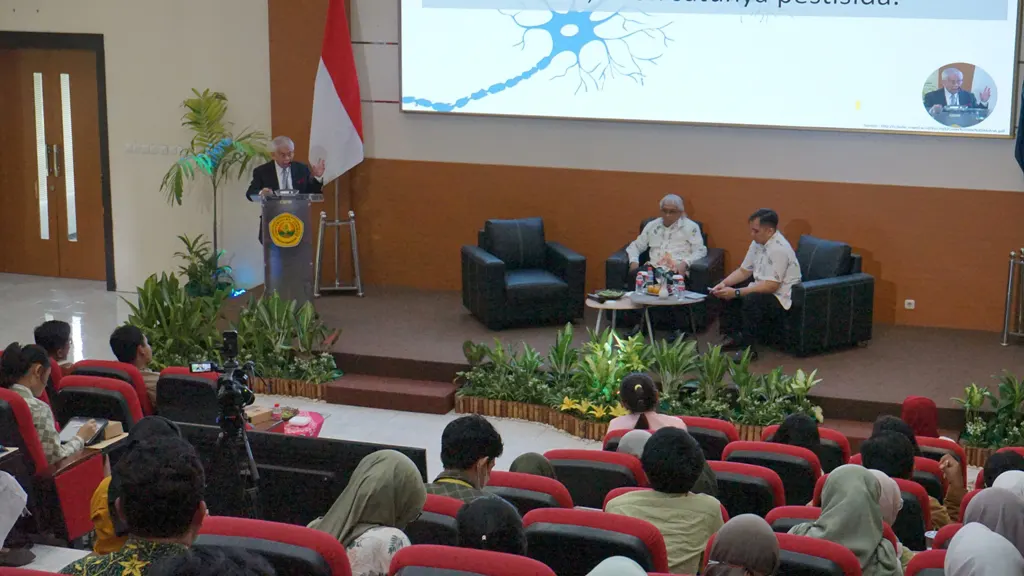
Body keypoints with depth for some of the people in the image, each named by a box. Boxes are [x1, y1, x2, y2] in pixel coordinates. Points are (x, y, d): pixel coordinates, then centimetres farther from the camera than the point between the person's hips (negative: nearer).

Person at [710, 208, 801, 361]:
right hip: (760, 289, 10)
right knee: (723, 291, 8)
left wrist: (736, 292, -30)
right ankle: (733, 336, 13)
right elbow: (744, 271, 12)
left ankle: (749, 348, -22)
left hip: (780, 296, -10)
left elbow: (771, 286, -30)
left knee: (751, 299, -36)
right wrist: (724, 284, -8)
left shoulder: (779, 249, -25)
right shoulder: (758, 243, 4)